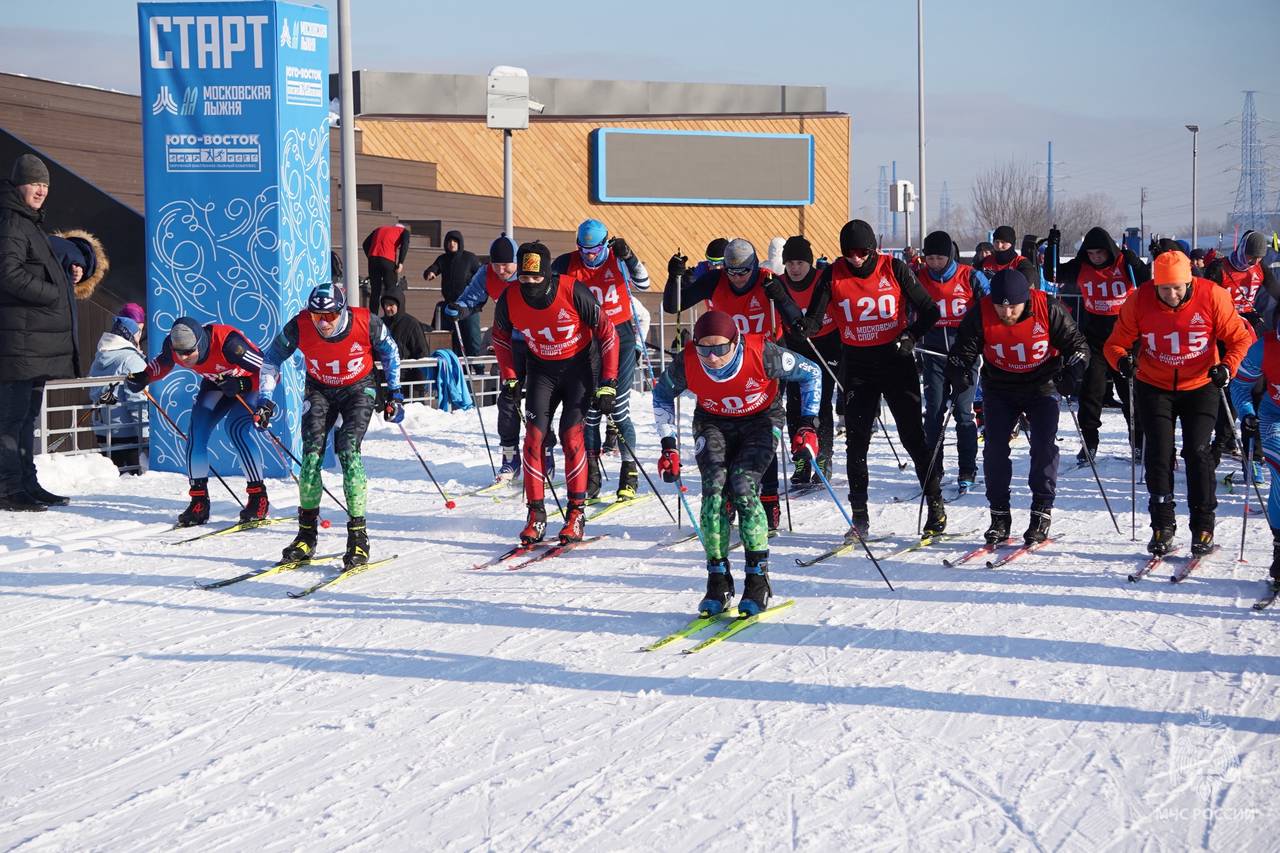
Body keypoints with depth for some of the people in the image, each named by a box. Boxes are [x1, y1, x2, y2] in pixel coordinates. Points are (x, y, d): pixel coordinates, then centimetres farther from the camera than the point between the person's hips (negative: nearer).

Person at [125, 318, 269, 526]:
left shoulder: (227, 342, -41)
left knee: (237, 427, -27)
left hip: (251, 382, -6)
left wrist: (244, 384, -47)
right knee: (197, 429, -12)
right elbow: (162, 363, 3)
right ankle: (199, 501, -4)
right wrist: (143, 378, -15)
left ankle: (258, 497, -18)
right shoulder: (172, 345, -23)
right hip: (216, 383, 6)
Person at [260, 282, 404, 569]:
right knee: (311, 452, -13)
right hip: (319, 390, 2)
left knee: (348, 450, -20)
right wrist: (265, 399, -11)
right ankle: (306, 534, 0)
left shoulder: (366, 323, -26)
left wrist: (394, 393, -2)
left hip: (359, 388, -2)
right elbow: (271, 359, -5)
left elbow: (389, 352, -4)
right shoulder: (299, 327, -24)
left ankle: (358, 536, -15)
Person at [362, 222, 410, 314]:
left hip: (373, 259, 4)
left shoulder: (379, 229, 29)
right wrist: (400, 263, -8)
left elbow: (365, 244, 18)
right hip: (388, 260, -4)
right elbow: (405, 244, -5)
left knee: (374, 292, 11)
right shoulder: (404, 231, 17)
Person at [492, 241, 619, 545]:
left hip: (578, 366, -3)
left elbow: (607, 332, -14)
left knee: (571, 435, -15)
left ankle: (576, 512, -6)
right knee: (534, 436, -9)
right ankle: (536, 514, -3)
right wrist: (509, 377, 2)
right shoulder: (510, 299, -16)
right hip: (541, 369, 3)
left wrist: (608, 383, -15)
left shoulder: (574, 292, -26)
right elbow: (500, 337, 7)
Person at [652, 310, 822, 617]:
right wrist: (669, 446, -6)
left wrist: (807, 425, -20)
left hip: (761, 419, -2)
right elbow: (662, 395, -2)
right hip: (713, 422, 2)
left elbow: (810, 374, -15)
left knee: (743, 488, -22)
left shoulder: (761, 354, -33)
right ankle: (718, 580, -11)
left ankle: (758, 578, -11)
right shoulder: (687, 364, -26)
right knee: (714, 488, -20)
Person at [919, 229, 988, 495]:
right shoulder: (920, 279, 4)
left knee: (963, 412, -3)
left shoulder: (970, 277, -4)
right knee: (933, 412, 0)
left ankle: (967, 472, 6)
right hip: (934, 351, 3)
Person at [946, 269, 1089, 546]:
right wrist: (958, 372, -32)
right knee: (995, 446, -6)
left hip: (1042, 386, -1)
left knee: (1044, 445, -10)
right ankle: (999, 515, 4)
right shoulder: (980, 314, -20)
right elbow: (963, 351, -11)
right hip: (999, 388, 1)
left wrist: (1073, 373, -29)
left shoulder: (1048, 309, -22)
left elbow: (1076, 344, -12)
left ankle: (1042, 513, 0)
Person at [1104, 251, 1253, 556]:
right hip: (1154, 388, 1)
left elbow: (1239, 337, -6)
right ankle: (1162, 527, 7)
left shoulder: (1212, 296, -16)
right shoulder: (1139, 301, -14)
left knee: (1197, 451, -8)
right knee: (1158, 453, -4)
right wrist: (1122, 360, -28)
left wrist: (1227, 366, -24)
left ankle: (1203, 527, 3)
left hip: (1200, 386, -1)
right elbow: (1116, 342, -6)